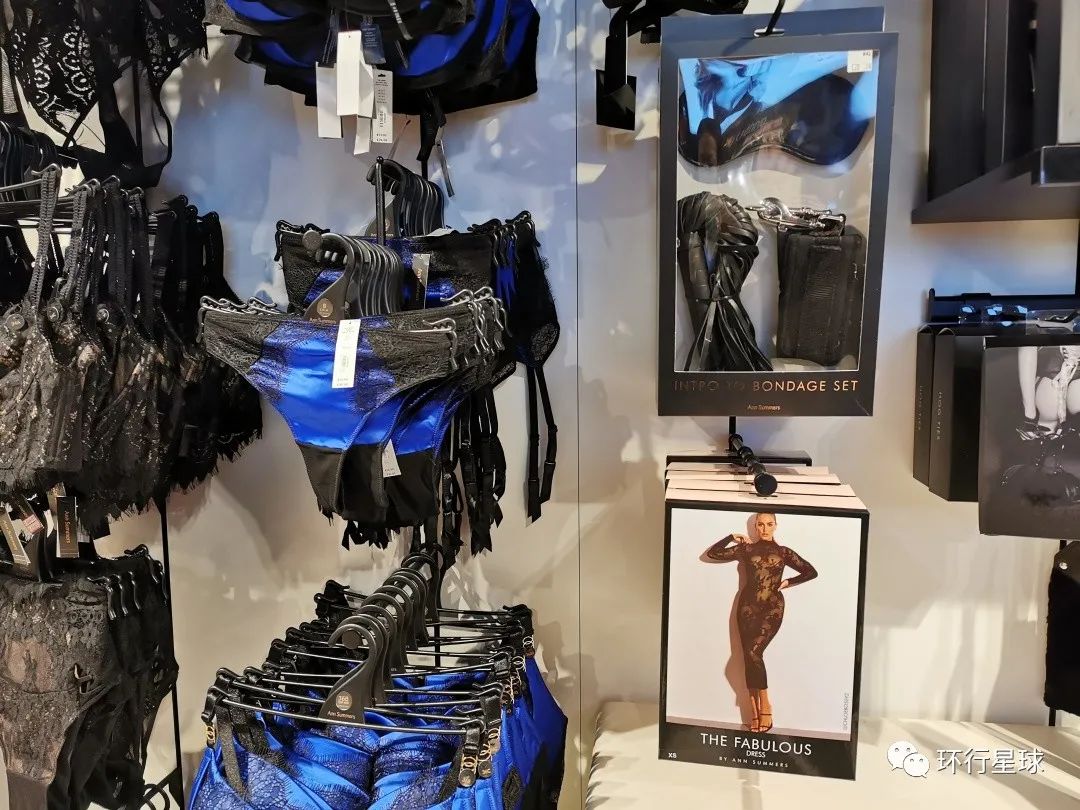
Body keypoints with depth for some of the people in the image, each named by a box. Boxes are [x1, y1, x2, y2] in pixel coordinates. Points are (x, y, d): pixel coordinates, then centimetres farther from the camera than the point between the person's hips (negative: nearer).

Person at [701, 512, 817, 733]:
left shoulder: (783, 552, 7)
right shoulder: (746, 549, 7)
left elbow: (811, 572, 13)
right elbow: (711, 554, 2)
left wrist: (787, 582, 6)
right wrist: (732, 538, 1)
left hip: (773, 607, -2)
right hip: (749, 606, 2)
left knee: (753, 652, -19)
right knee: (748, 656, -2)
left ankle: (765, 705, -5)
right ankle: (755, 711, 6)